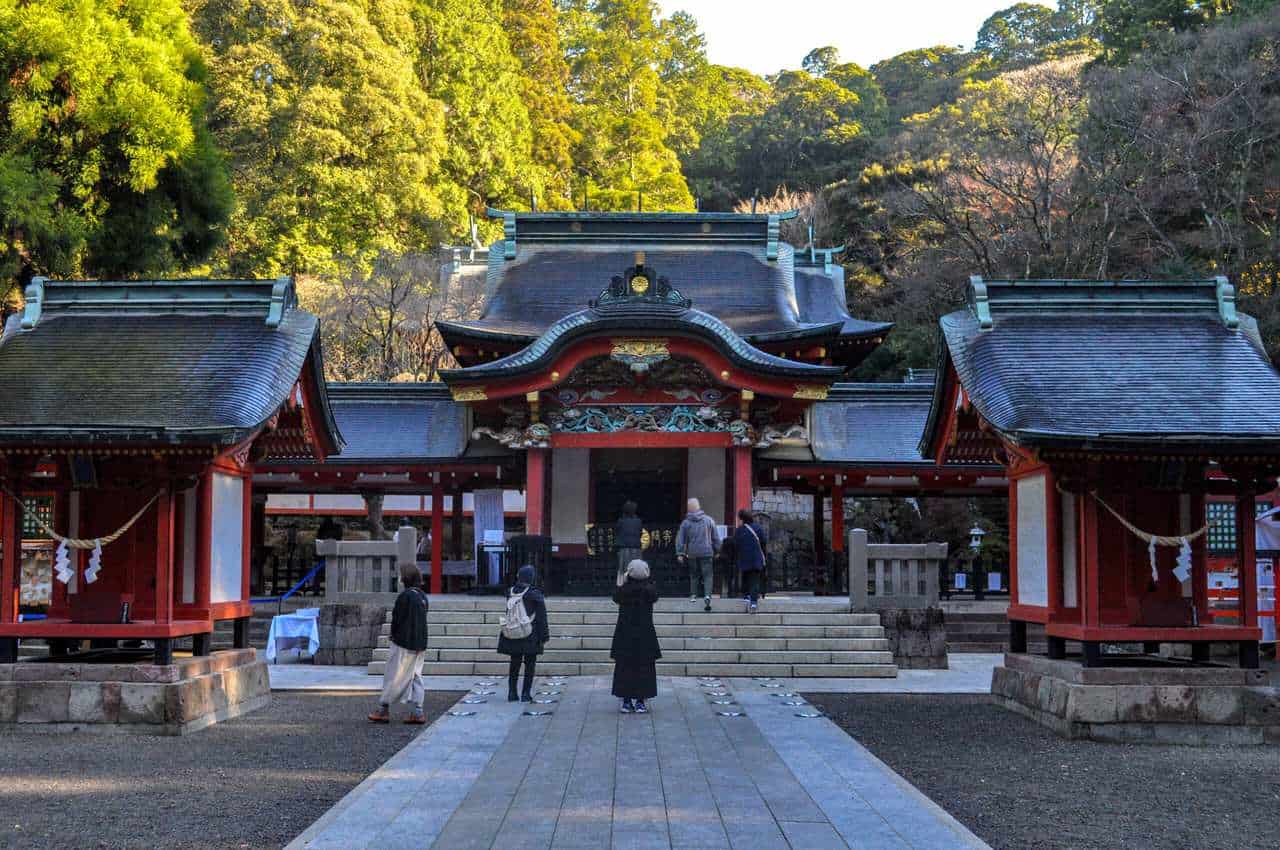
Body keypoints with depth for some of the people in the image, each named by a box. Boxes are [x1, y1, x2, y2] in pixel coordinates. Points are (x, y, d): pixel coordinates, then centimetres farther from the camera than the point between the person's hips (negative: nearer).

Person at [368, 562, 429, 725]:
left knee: (393, 677, 1)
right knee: (415, 676, 10)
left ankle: (383, 710, 9)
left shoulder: (405, 596, -16)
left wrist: (394, 636, 3)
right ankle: (417, 713, 6)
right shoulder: (422, 596, 9)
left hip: (404, 644, -8)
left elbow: (397, 619, -13)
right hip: (420, 644, 8)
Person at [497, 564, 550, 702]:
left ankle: (512, 693, 16)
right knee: (530, 664, 7)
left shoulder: (510, 592, -2)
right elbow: (541, 617, -10)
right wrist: (545, 636, -4)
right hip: (530, 637, -4)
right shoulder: (535, 594, -13)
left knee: (515, 663, 14)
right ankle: (526, 694, 5)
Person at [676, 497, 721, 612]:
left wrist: (680, 553, 3)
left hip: (692, 553, 1)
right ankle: (707, 595, -20)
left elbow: (680, 539, 0)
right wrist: (717, 550, 15)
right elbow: (716, 537, 5)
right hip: (706, 552, -1)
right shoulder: (709, 520, 1)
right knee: (707, 575, -3)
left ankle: (693, 595, 22)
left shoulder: (686, 523, 0)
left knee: (693, 574, 17)